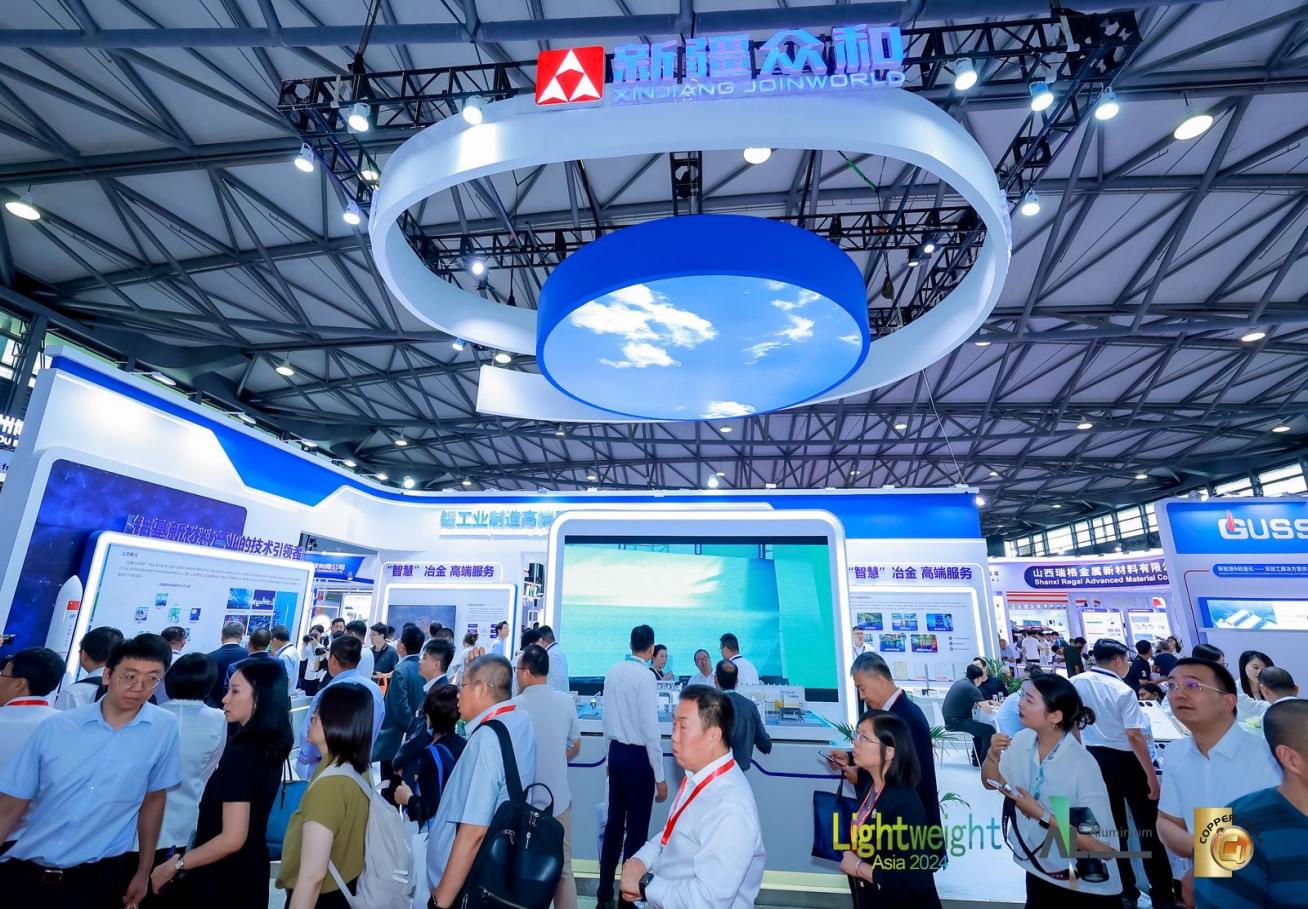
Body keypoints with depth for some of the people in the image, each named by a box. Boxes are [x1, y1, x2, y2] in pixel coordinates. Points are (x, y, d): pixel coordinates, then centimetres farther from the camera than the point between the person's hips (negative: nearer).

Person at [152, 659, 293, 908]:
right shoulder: (269, 746, 0)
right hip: (249, 871, 8)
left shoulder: (241, 750, -26)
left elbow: (232, 838, -23)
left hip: (223, 879, -8)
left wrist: (174, 865, -12)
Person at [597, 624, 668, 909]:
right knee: (636, 828, 7)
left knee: (614, 822, 18)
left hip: (616, 752, 7)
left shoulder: (613, 672, 1)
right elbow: (651, 730, -19)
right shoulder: (645, 677, -19)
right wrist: (660, 777, -12)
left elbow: (607, 717, 9)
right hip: (638, 756, -7)